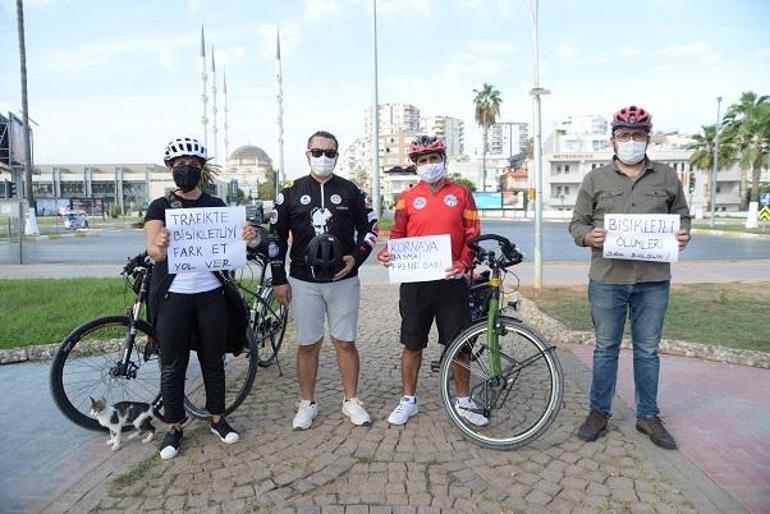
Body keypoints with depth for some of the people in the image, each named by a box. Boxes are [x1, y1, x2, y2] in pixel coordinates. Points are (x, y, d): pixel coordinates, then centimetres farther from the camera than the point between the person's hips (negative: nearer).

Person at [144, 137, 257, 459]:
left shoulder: (216, 206, 7)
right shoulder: (160, 207, 1)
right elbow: (153, 248, -13)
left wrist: (245, 237, -25)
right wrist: (157, 248, -38)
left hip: (211, 293, 2)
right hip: (173, 295, -1)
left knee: (213, 360, 11)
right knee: (173, 365, 7)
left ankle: (217, 419, 27)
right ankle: (174, 428, 22)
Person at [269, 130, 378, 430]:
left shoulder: (350, 191, 4)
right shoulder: (291, 192, 4)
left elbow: (369, 227, 10)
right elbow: (276, 237, 7)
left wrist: (356, 257, -7)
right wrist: (279, 279, 3)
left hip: (343, 280, 0)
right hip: (303, 282, 0)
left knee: (345, 342, 8)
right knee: (308, 345, 8)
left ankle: (351, 401, 23)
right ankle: (307, 404, 24)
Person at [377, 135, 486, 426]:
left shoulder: (461, 194, 5)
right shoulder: (408, 198, 7)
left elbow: (473, 234, 2)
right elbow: (397, 235, 9)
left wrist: (464, 264, -14)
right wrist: (387, 254, -12)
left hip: (452, 281, 0)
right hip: (415, 282, 1)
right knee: (412, 344, 10)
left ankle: (463, 401, 25)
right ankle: (408, 400, 25)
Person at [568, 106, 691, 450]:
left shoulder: (667, 177, 9)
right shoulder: (595, 179, 5)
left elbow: (682, 215, 17)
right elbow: (577, 223, 5)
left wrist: (683, 235, -5)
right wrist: (588, 236, -17)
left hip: (653, 280, 2)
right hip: (607, 279, -1)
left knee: (648, 350, 12)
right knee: (605, 349, 9)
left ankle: (648, 415, 27)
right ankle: (599, 412, 23)